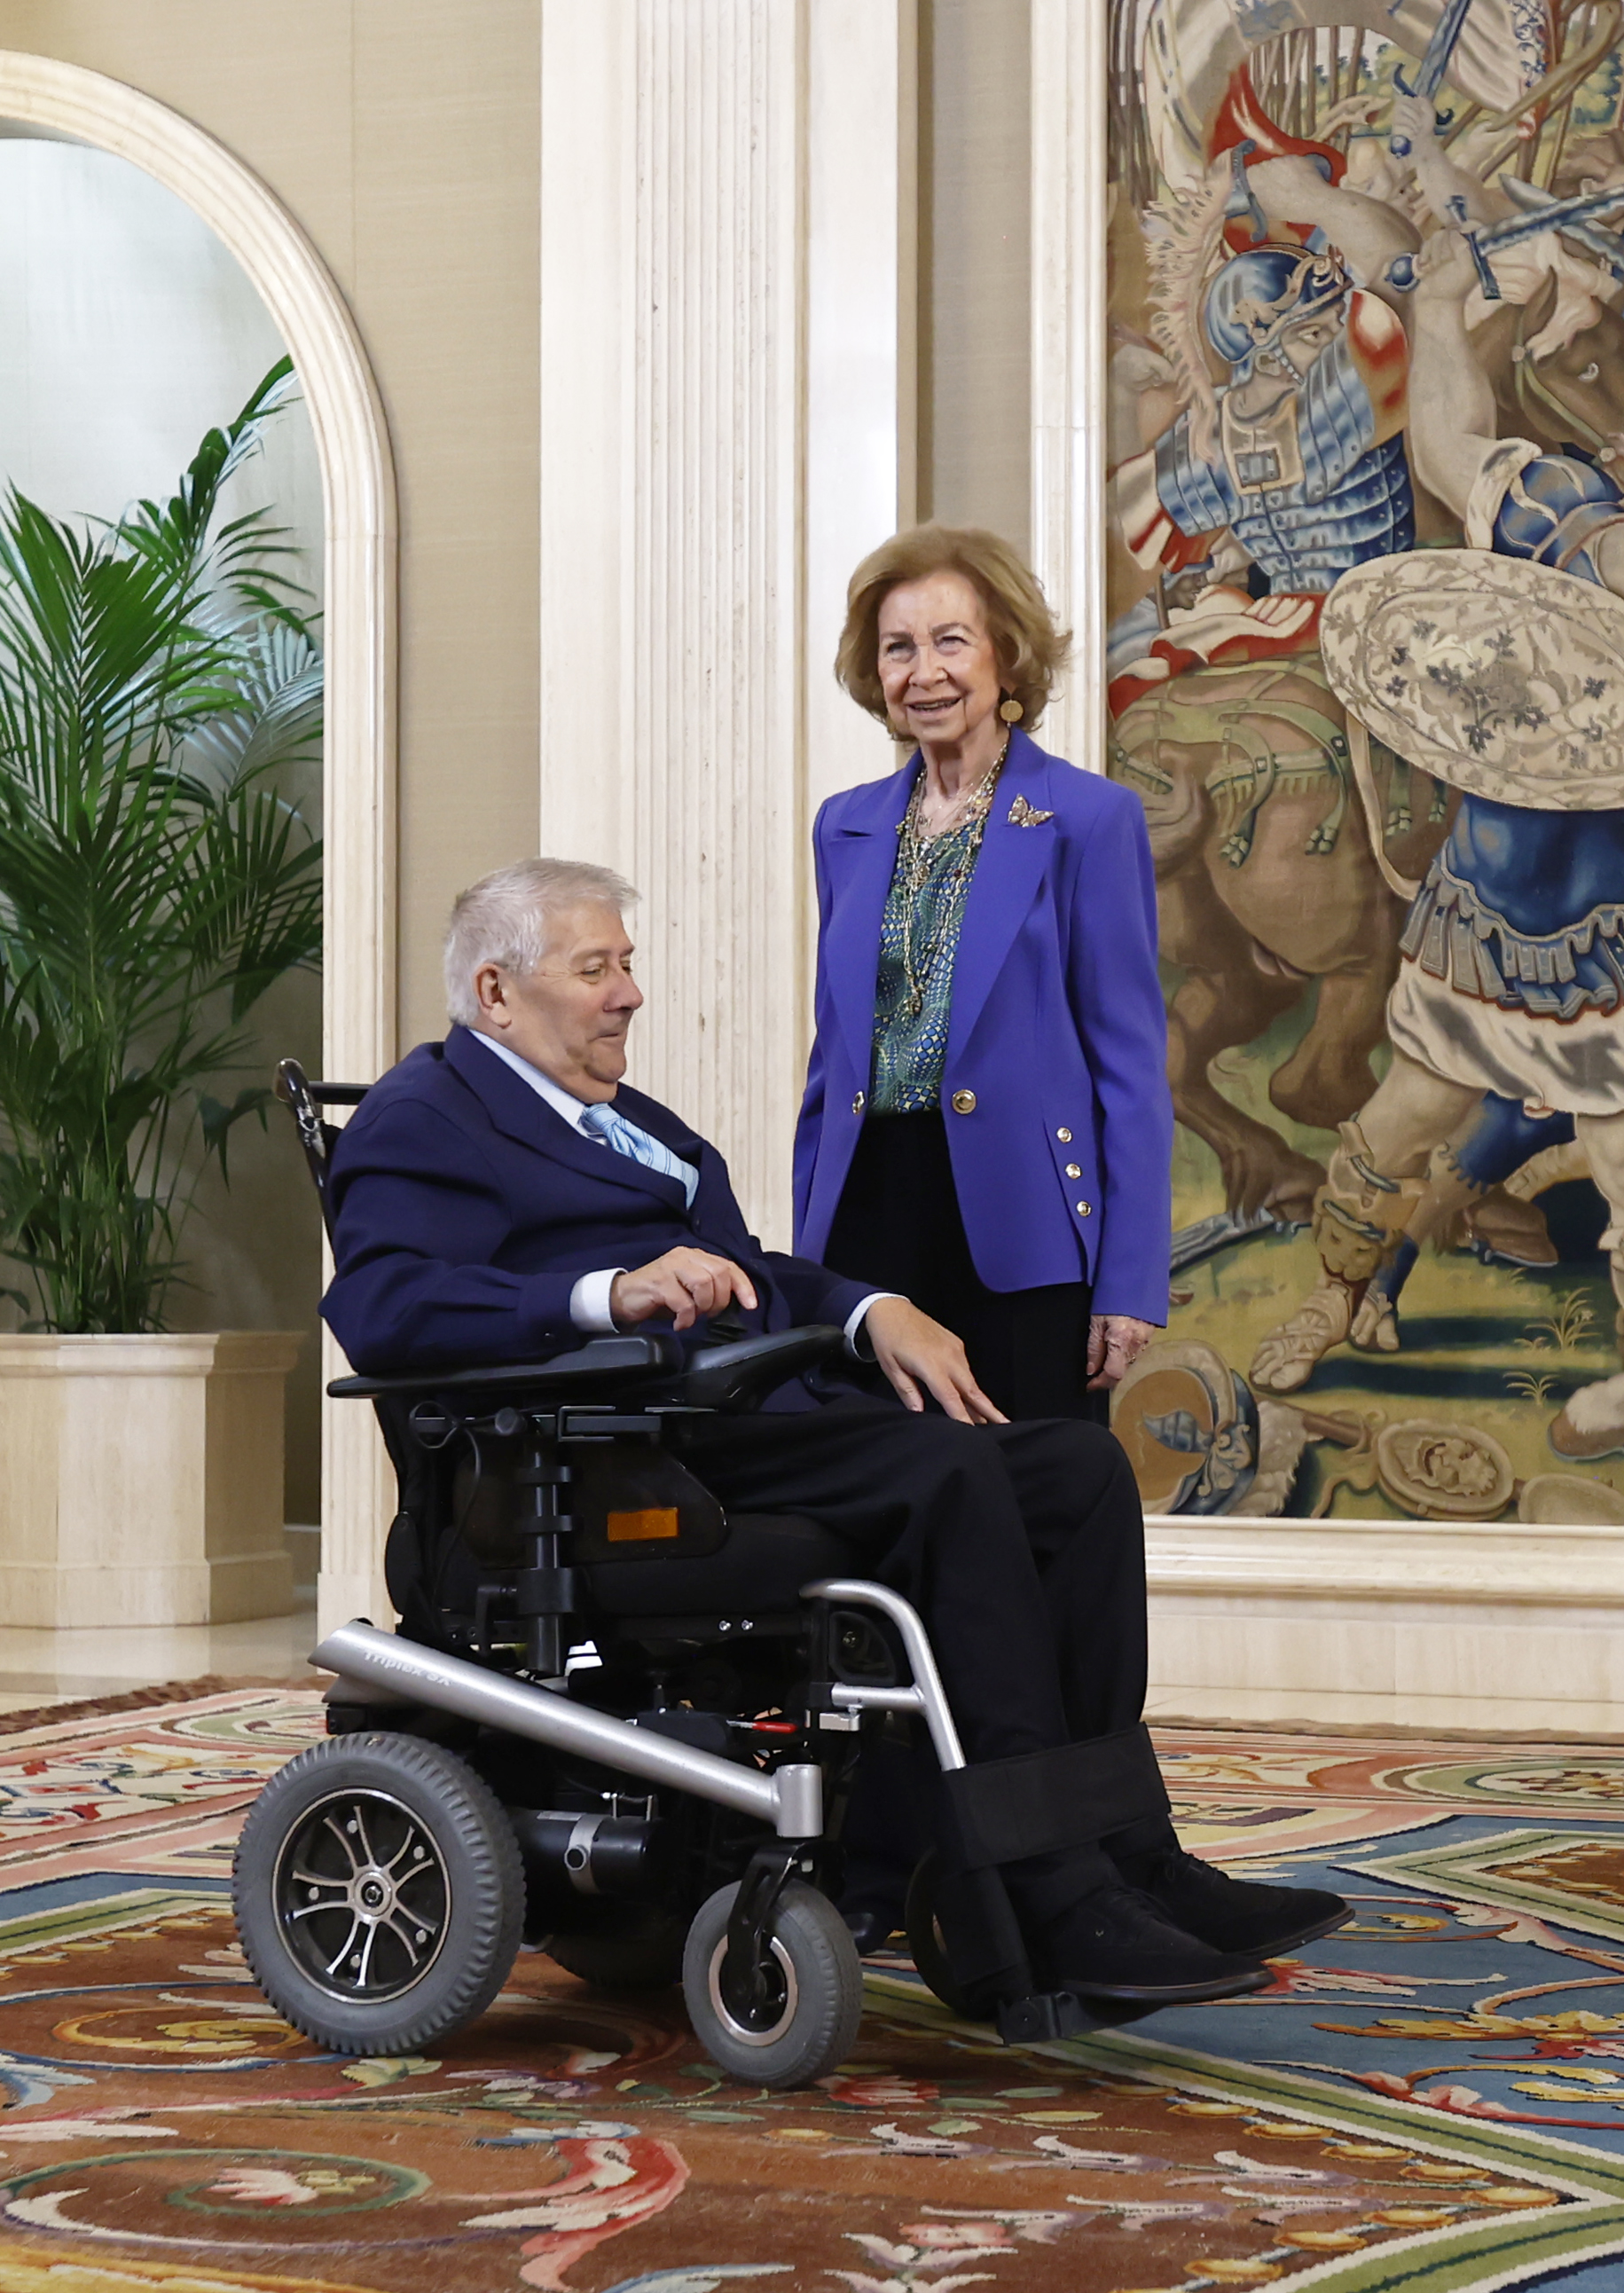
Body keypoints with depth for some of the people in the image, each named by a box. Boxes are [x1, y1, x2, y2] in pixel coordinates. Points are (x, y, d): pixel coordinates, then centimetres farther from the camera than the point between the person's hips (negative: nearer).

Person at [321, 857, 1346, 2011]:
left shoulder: (627, 1119, 31)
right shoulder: (427, 1114, 2)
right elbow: (377, 1306, -16)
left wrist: (872, 1308, 6)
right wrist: (613, 1293, -26)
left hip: (757, 1420, 9)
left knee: (1081, 1465, -10)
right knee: (949, 1468, -30)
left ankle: (1128, 1856, -14)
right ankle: (1055, 1903, -30)